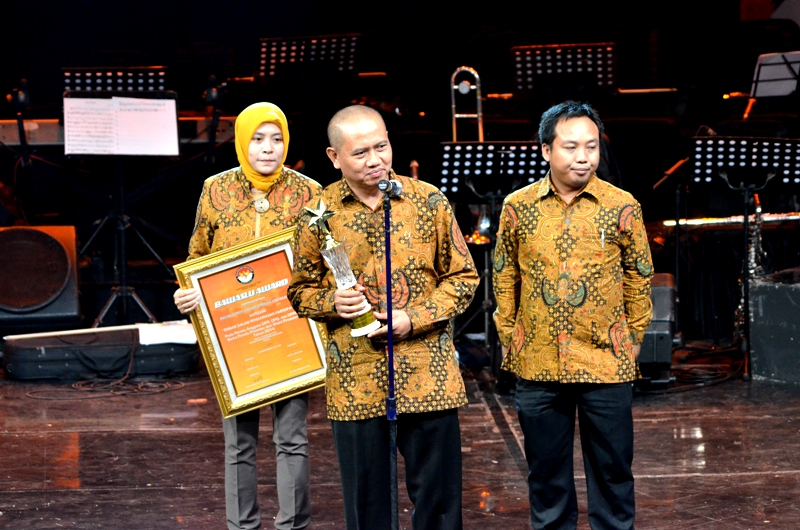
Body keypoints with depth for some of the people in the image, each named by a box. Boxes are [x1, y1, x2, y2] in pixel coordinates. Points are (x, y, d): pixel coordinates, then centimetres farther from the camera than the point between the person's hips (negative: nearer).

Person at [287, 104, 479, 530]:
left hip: (426, 372, 0)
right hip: (354, 378, 1)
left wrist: (414, 318, -10)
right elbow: (301, 291, 11)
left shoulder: (428, 201, 0)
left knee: (437, 494, 5)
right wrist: (333, 303, -11)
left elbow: (463, 277, 4)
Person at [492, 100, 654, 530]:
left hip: (606, 365, -1)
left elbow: (639, 278, 5)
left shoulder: (622, 207, -4)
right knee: (546, 474, 12)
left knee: (612, 470, 8)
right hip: (538, 366, 1)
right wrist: (509, 341, 8)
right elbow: (504, 279, 9)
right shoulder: (518, 207, -1)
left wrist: (631, 341, 5)